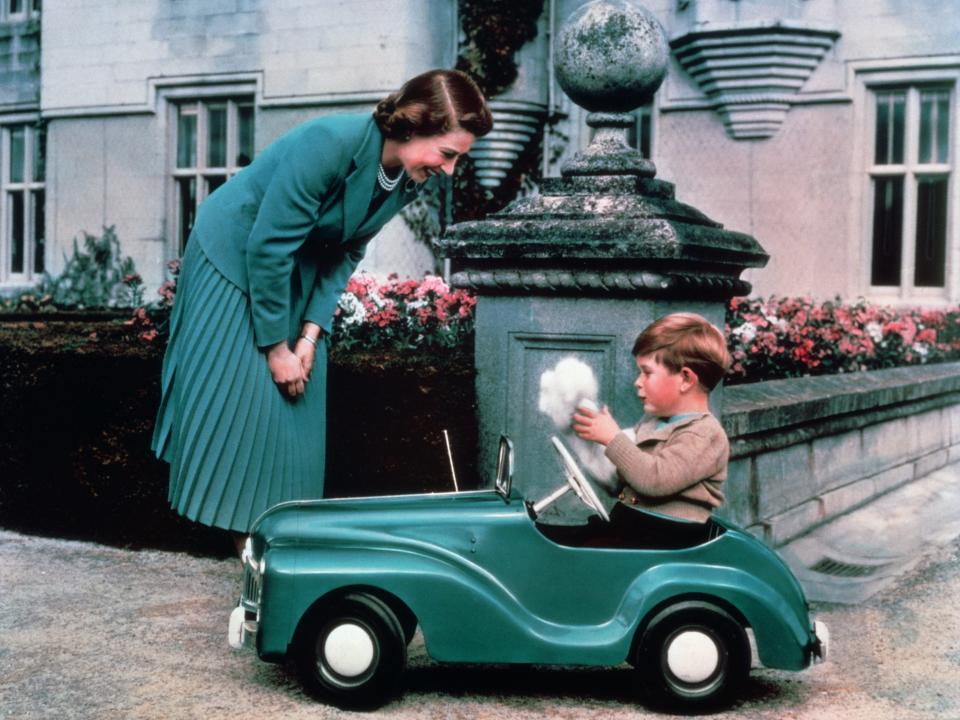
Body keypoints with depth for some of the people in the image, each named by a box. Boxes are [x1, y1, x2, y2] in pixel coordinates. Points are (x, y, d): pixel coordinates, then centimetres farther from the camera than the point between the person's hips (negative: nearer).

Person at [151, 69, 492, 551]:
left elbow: (346, 253, -3)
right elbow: (268, 246, -30)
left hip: (299, 272, 7)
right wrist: (276, 346, -23)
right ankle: (243, 528, 6)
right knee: (238, 392, -5)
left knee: (296, 399, 5)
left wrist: (311, 334, -12)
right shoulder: (332, 144, -34)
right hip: (235, 254, -6)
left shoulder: (408, 179, -12)